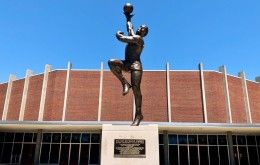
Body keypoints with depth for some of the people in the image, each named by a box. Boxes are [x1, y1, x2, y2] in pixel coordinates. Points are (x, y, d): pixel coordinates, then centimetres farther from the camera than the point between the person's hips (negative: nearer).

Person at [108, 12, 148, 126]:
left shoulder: (138, 38, -4)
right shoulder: (133, 36, 23)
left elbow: (121, 38, -10)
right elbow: (129, 27, 43)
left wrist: (118, 34, 10)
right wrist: (128, 18, 56)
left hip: (135, 64, -8)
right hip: (126, 64, 8)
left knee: (136, 88, -17)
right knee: (111, 62, -18)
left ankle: (138, 114, -17)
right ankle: (124, 83, -13)